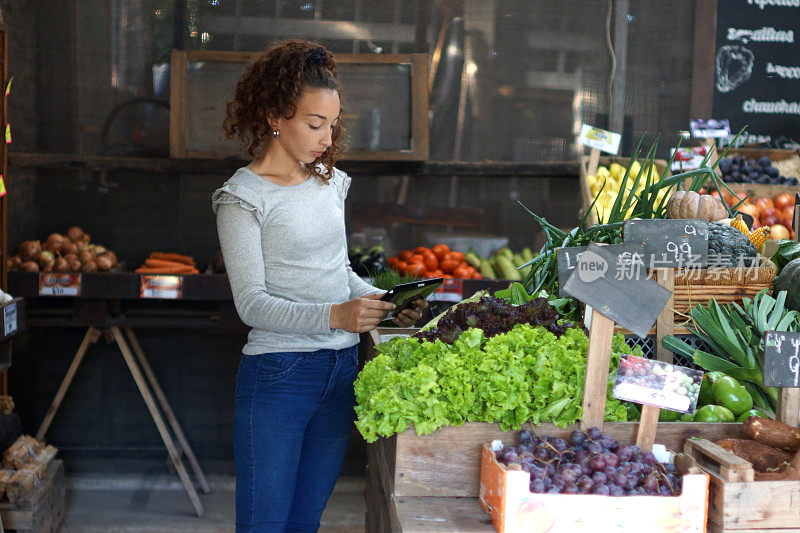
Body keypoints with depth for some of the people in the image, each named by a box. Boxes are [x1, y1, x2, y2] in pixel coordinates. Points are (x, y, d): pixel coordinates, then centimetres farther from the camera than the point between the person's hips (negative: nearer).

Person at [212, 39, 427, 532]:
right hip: (279, 375, -6)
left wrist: (380, 301, 0)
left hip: (342, 370, 6)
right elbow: (251, 303, -15)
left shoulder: (330, 182, 10)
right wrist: (335, 315, -27)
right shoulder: (244, 197, -10)